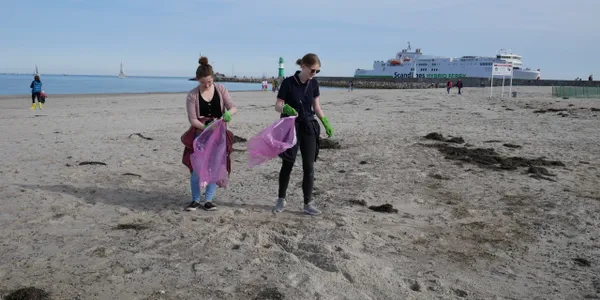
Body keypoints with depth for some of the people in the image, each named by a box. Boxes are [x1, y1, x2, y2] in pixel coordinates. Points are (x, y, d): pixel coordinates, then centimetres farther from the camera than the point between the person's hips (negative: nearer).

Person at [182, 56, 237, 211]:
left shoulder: (220, 89, -3)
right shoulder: (192, 95, -9)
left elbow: (233, 108, -8)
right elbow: (192, 119, -11)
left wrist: (229, 113, -32)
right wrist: (205, 127, -29)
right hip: (200, 135, -2)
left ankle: (208, 200, 14)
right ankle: (195, 200, 12)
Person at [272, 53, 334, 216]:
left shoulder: (314, 84, 3)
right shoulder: (288, 82, -11)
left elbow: (317, 107, 12)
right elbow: (277, 106, -8)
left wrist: (326, 123, 2)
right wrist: (286, 108, -29)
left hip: (308, 128, 4)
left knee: (309, 166, 1)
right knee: (287, 164, 5)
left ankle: (308, 204, 9)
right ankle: (281, 199, 24)